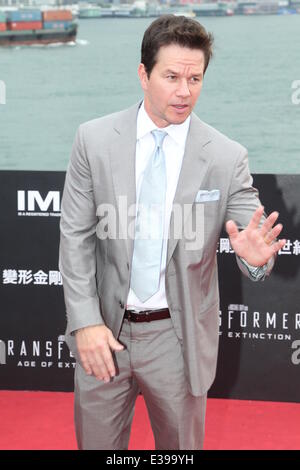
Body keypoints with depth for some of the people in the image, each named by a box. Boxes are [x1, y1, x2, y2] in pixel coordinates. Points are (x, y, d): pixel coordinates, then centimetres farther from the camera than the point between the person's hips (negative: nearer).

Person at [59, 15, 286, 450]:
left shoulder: (227, 157, -9)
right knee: (96, 441, 17)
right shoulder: (94, 140, -6)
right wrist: (85, 321, -13)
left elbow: (254, 237, -6)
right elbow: (75, 235, -5)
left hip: (179, 337, 0)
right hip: (103, 331, 1)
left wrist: (256, 255, -31)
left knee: (181, 444, 18)